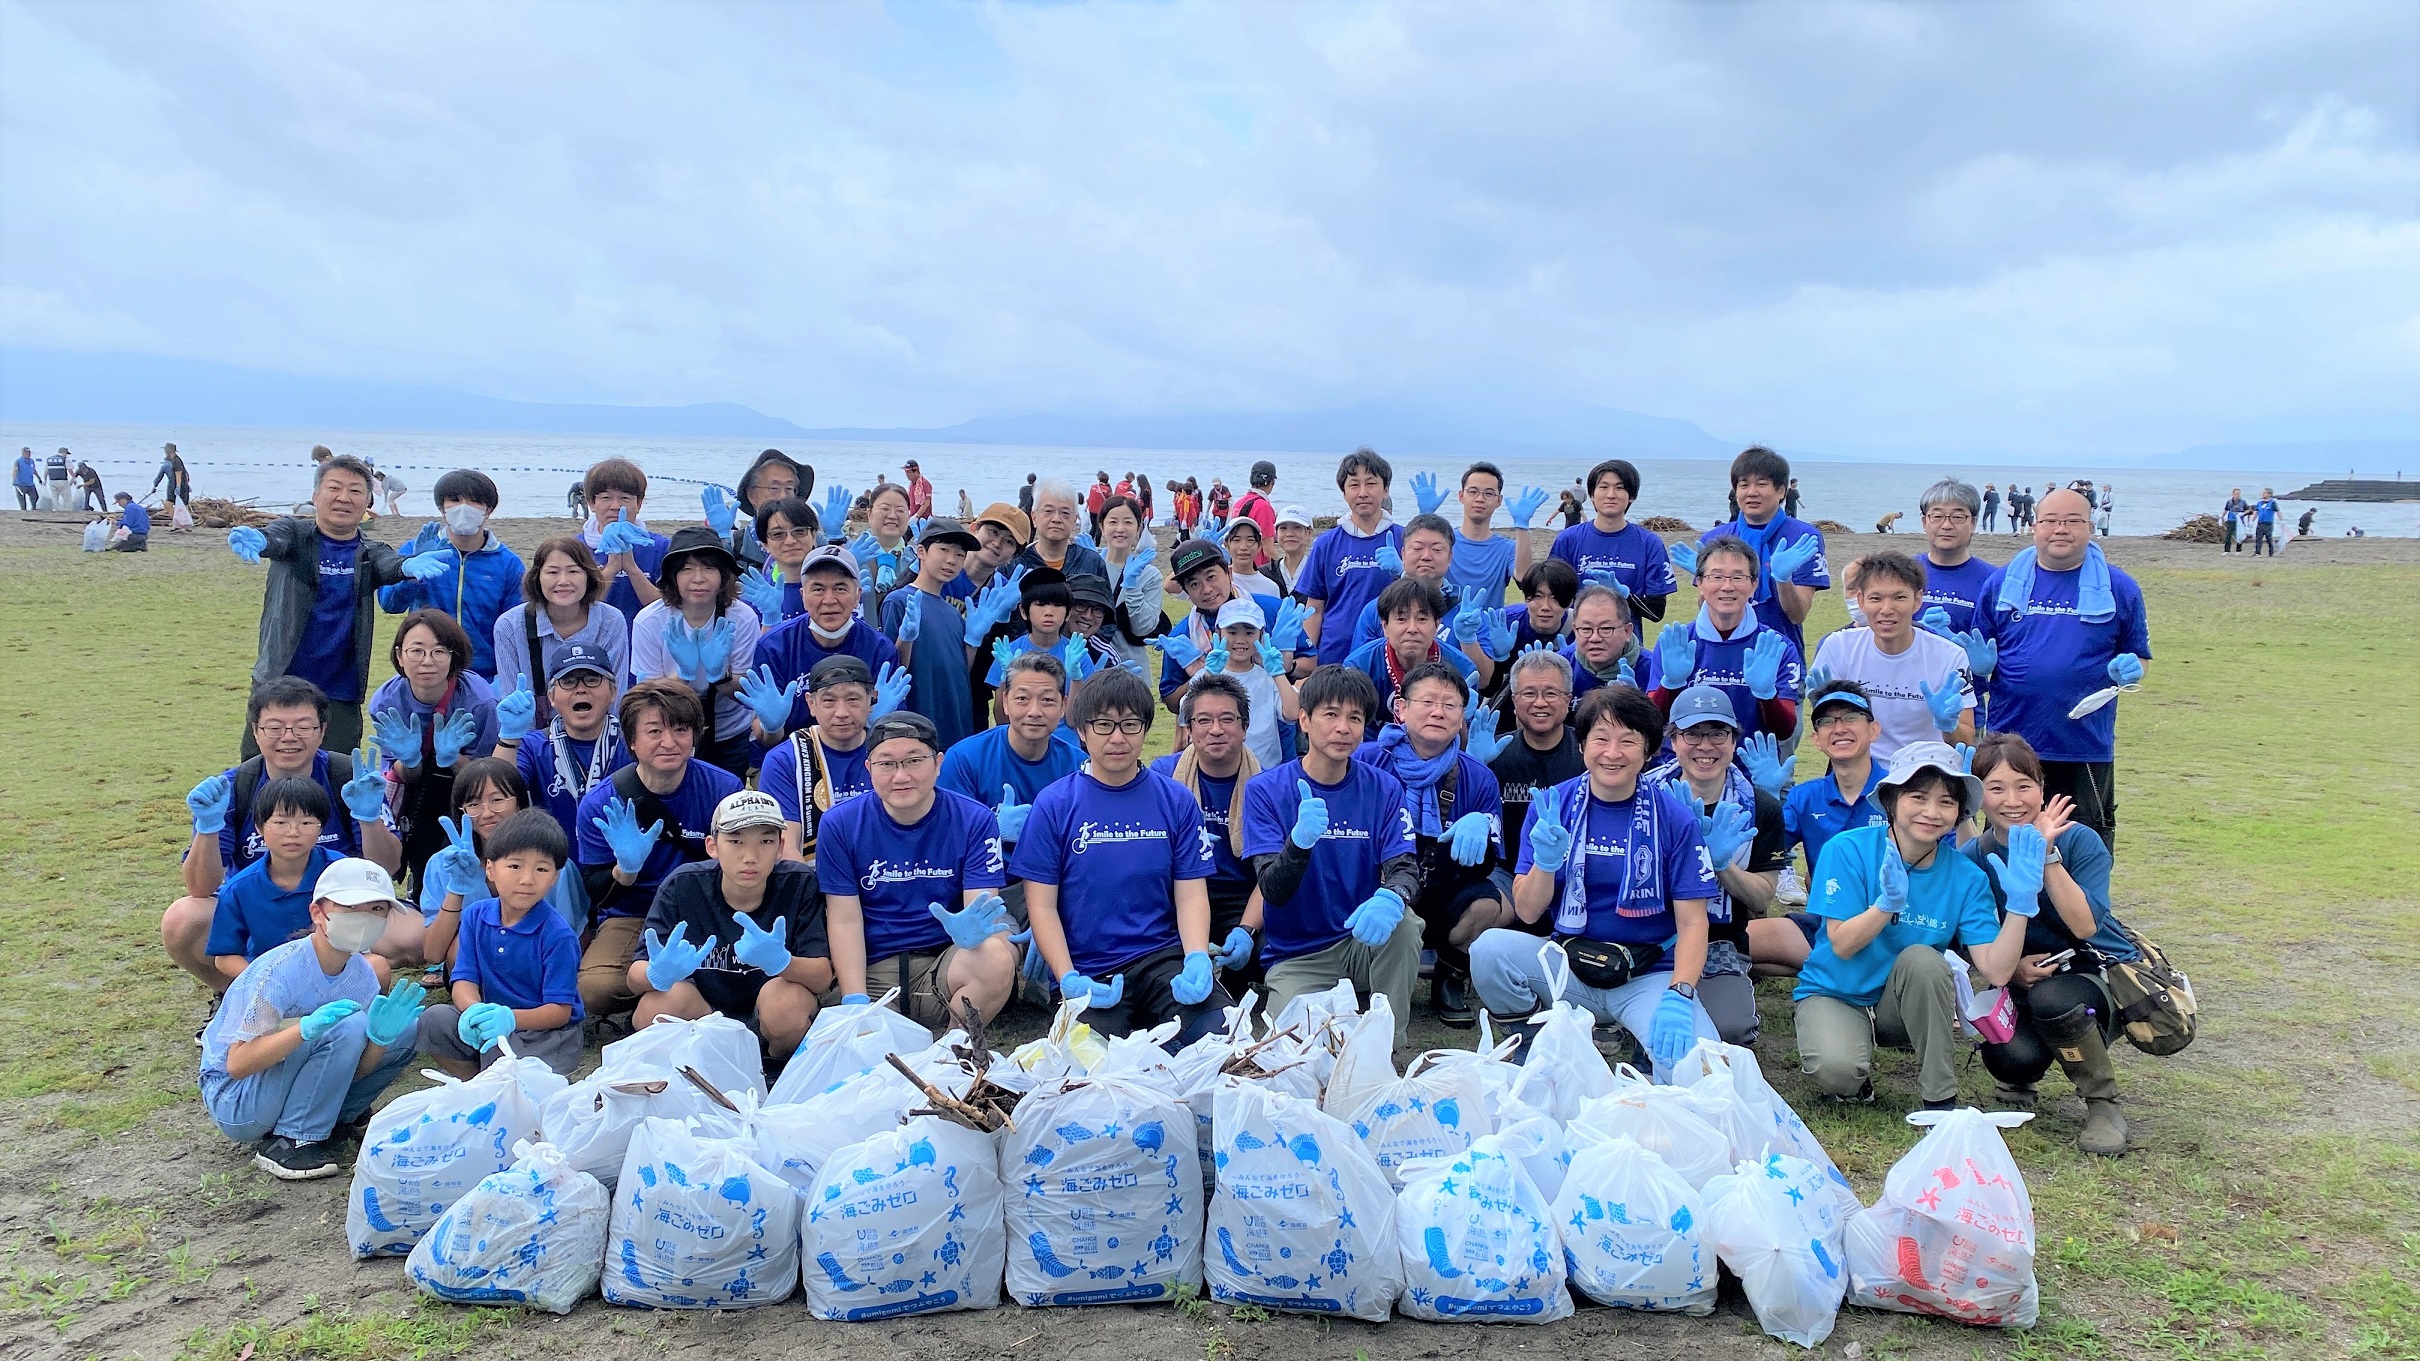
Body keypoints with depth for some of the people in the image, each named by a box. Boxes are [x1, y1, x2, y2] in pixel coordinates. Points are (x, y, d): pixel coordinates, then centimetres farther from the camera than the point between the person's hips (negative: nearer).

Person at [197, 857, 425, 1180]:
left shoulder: (362, 975, -4)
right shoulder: (280, 971, -25)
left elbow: (353, 1070, -2)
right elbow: (237, 1064, -28)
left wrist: (381, 1038, -24)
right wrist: (306, 1027, -43)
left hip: (292, 1086, 7)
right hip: (235, 1104, -7)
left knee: (406, 1029, -3)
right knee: (345, 1027, -29)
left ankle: (336, 1119, 6)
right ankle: (286, 1142, -18)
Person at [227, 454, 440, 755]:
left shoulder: (369, 554, 6)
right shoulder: (295, 533, 2)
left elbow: (389, 565, -15)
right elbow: (275, 539, -19)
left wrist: (409, 566, -41)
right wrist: (254, 539, -45)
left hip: (340, 697, 1)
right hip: (277, 686, -1)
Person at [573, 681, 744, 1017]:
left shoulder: (724, 788, -9)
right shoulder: (600, 803, -7)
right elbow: (596, 895, -5)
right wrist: (627, 868, -26)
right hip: (631, 918, 0)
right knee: (596, 989, -29)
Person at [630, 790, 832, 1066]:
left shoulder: (799, 884, -16)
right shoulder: (682, 886, -14)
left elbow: (823, 979, -21)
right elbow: (635, 978, -15)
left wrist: (780, 962, -44)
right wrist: (657, 974, -40)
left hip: (771, 1019, -1)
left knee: (787, 997, -33)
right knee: (654, 1005, -28)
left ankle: (781, 1065, 0)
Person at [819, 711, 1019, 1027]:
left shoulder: (974, 821, -2)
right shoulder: (840, 825, 0)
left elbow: (981, 908, -9)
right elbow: (844, 920, -1)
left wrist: (972, 930, -35)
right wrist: (855, 1001, -13)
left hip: (946, 963, 1)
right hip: (870, 971, -1)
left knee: (997, 961, -31)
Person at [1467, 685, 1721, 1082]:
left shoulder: (1674, 818, -5)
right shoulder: (1551, 806, -1)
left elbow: (1692, 922, -6)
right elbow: (1527, 912, -2)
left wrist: (1679, 995, -23)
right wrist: (1545, 862, -23)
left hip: (1649, 976, -2)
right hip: (1567, 969, 3)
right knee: (1490, 947, -26)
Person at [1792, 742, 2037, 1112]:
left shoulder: (1967, 877, -8)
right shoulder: (1848, 850, -15)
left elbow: (1996, 971, -16)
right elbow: (1842, 945, -19)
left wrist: (2021, 901, -27)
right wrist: (1888, 902, -35)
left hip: (1908, 1005, 3)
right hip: (1836, 994, -2)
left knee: (1921, 958, -31)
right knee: (1837, 1071, -33)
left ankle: (1941, 1101, -15)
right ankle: (1855, 1079, 7)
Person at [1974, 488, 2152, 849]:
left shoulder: (2119, 588, 4)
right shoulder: (2001, 584, 5)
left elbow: (2139, 657, 10)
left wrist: (2127, 670, -12)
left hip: (2087, 748, -1)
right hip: (2010, 745, 1)